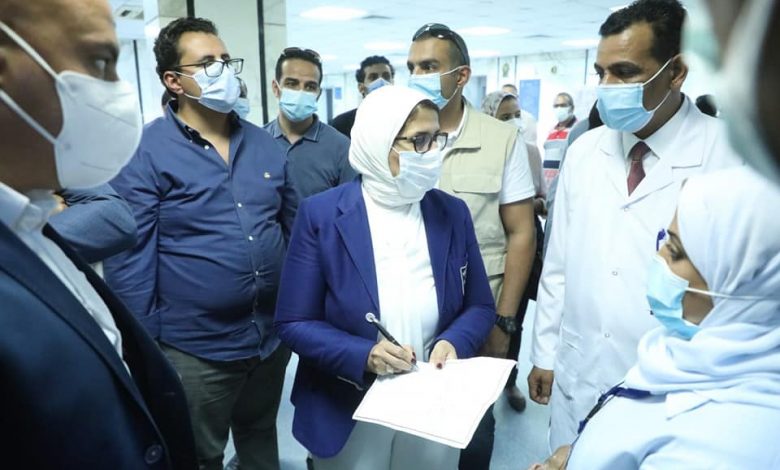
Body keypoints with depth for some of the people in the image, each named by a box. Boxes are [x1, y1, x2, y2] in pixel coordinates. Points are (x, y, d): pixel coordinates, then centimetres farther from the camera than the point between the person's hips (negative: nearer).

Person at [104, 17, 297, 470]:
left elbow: (292, 229, 10)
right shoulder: (146, 151, -13)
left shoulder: (265, 145, 4)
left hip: (273, 335, 5)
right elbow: (128, 259, -13)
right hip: (195, 348, -4)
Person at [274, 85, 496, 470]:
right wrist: (363, 355, -24)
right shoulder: (321, 215, -12)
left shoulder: (453, 214, -2)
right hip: (347, 416, -2)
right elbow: (293, 323, -10)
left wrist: (454, 342, -16)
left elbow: (480, 306, 4)